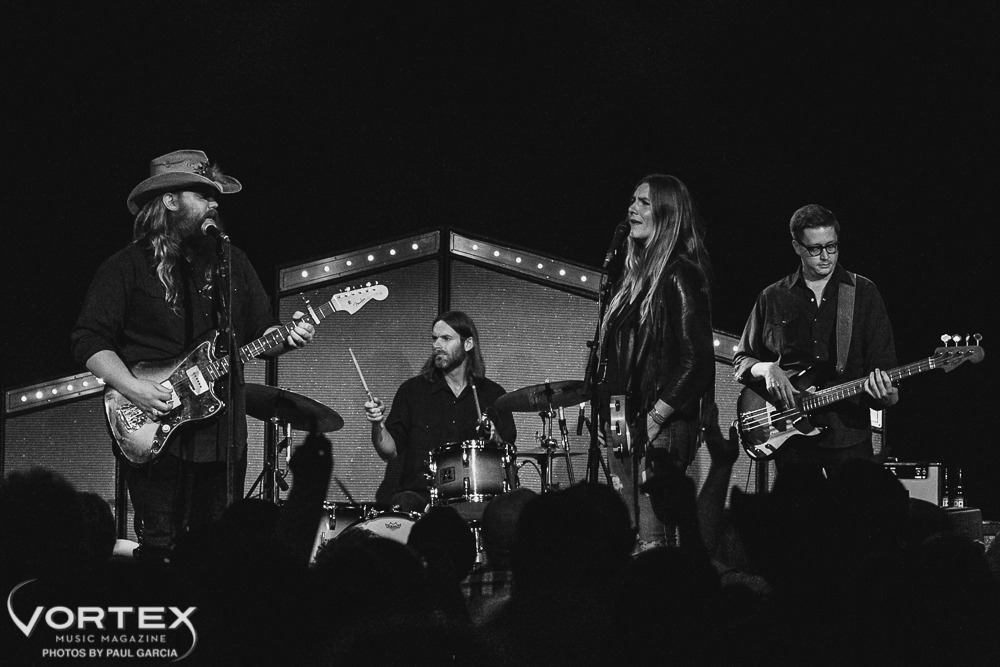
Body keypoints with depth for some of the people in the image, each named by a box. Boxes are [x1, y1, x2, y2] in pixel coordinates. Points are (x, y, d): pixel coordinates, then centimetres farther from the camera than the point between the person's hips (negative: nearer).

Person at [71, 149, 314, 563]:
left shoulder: (231, 262, 14)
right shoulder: (128, 267, -1)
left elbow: (259, 331, 17)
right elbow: (90, 341, -5)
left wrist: (286, 338, -6)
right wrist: (132, 388, -18)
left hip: (224, 434, 4)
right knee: (160, 552, -7)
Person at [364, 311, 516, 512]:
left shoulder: (492, 395, 10)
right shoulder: (413, 390, 8)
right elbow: (389, 452, 5)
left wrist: (494, 438, -11)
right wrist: (378, 424, -14)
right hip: (419, 493, 0)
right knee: (403, 503, -35)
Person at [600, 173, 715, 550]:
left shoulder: (680, 277, -9)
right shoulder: (635, 276, 17)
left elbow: (696, 361, -15)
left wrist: (654, 419, -17)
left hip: (661, 432, -9)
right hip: (624, 429, 9)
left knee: (652, 544, -12)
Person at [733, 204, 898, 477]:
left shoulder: (863, 293, 6)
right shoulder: (773, 298, 9)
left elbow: (883, 362, 2)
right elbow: (741, 361, 14)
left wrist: (886, 394, -19)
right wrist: (766, 369, -8)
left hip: (849, 437, -1)